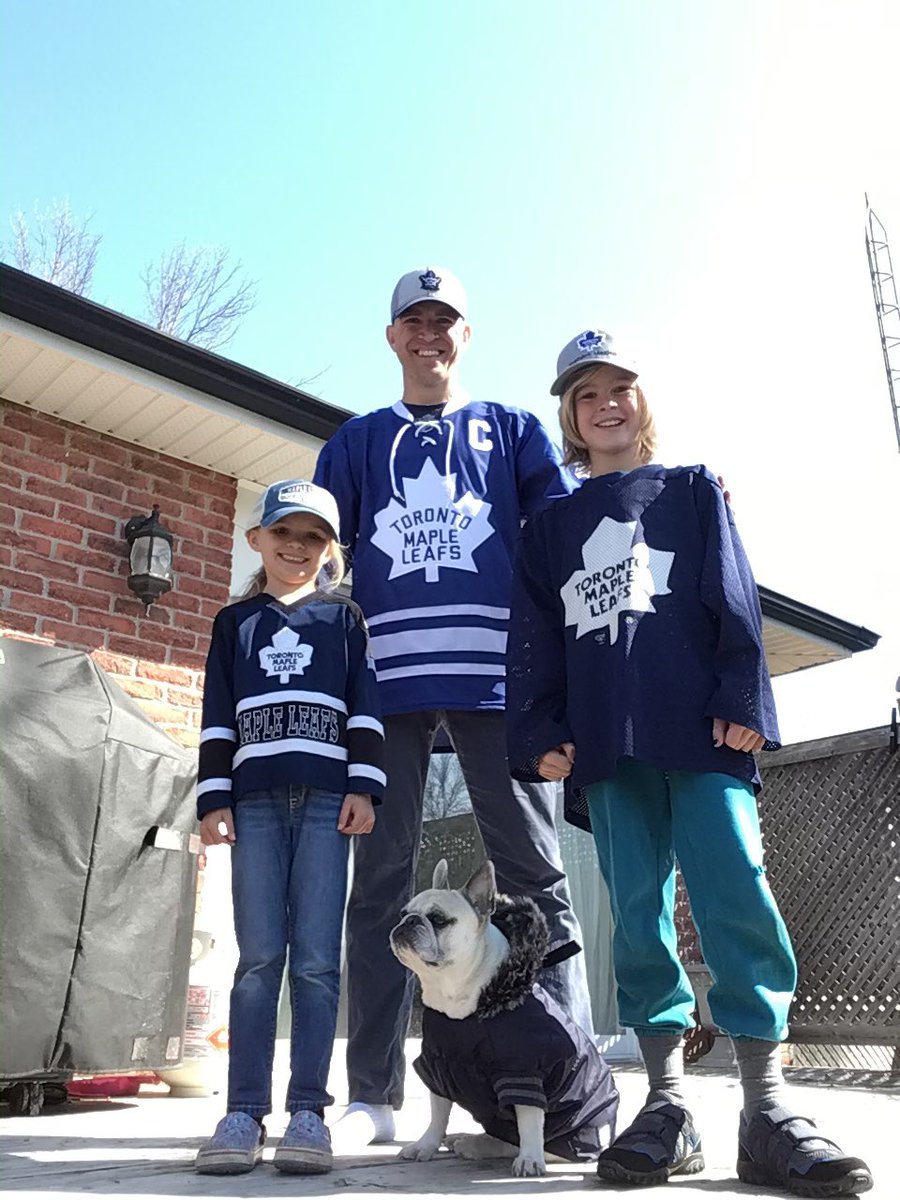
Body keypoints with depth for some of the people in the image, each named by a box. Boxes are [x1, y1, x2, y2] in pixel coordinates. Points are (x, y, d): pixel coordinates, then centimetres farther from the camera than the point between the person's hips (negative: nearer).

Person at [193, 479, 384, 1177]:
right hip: (255, 799, 1)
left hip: (328, 797, -1)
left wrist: (363, 787, -4)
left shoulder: (344, 619, 15)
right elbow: (217, 720, 13)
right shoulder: (234, 623, 18)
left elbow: (365, 708, 7)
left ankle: (308, 1111, 2)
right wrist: (214, 799, 3)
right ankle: (245, 1112, 2)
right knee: (258, 956, -3)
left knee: (316, 958, -4)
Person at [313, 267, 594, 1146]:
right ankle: (374, 1094, 10)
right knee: (381, 877, 2)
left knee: (534, 872, -2)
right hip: (387, 677, 1)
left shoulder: (509, 429, 18)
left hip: (496, 675, -1)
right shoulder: (358, 441, 21)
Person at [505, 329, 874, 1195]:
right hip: (607, 743, 2)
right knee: (638, 911, 1)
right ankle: (666, 1106, 7)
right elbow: (535, 638, 14)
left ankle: (766, 1109, -3)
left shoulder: (693, 492, 17)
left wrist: (742, 699, -6)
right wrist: (542, 732, 2)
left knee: (735, 896, -10)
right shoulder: (550, 526, 21)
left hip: (700, 731, -2)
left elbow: (735, 600, 6)